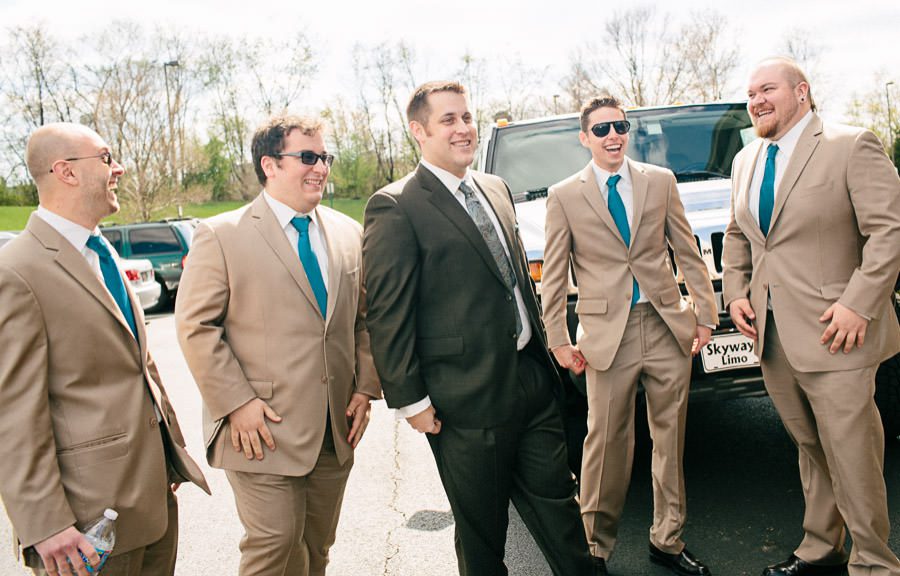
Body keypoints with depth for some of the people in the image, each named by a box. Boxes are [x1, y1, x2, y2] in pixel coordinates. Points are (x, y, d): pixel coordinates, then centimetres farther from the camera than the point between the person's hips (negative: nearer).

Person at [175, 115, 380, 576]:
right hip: (263, 430, -4)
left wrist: (365, 388, 4)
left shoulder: (349, 234, 9)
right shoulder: (221, 236, -5)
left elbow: (364, 318, 13)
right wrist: (237, 403, -14)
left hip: (335, 432, 5)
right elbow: (196, 326, -9)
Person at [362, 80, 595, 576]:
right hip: (467, 402, -6)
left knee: (557, 500, 18)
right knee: (481, 531, 11)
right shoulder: (394, 208, -12)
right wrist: (410, 400, -14)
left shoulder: (496, 189, 12)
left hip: (532, 380, 6)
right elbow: (387, 313, -14)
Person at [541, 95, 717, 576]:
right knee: (606, 443, 2)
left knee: (670, 438, 11)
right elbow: (553, 275, 2)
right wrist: (558, 341, -2)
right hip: (608, 333, -2)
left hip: (668, 326, 3)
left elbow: (687, 252, 11)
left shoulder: (660, 181, 8)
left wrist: (705, 313, 6)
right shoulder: (565, 195, 1)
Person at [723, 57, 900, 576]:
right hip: (772, 337, 6)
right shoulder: (746, 161, 15)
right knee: (811, 450, 17)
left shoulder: (852, 147, -6)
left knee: (853, 459, 0)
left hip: (832, 333, -6)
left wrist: (858, 304, -18)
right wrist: (736, 292, 8)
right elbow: (737, 235, 22)